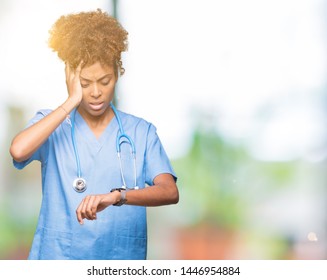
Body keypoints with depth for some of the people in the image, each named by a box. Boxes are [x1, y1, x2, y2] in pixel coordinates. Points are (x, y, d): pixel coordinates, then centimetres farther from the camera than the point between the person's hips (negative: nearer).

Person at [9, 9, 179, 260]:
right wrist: (72, 101, -14)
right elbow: (18, 151, -20)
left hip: (122, 260, 1)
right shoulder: (51, 124, 2)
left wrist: (117, 196, -29)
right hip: (58, 256, 0)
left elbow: (170, 192, -11)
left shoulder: (141, 131, 1)